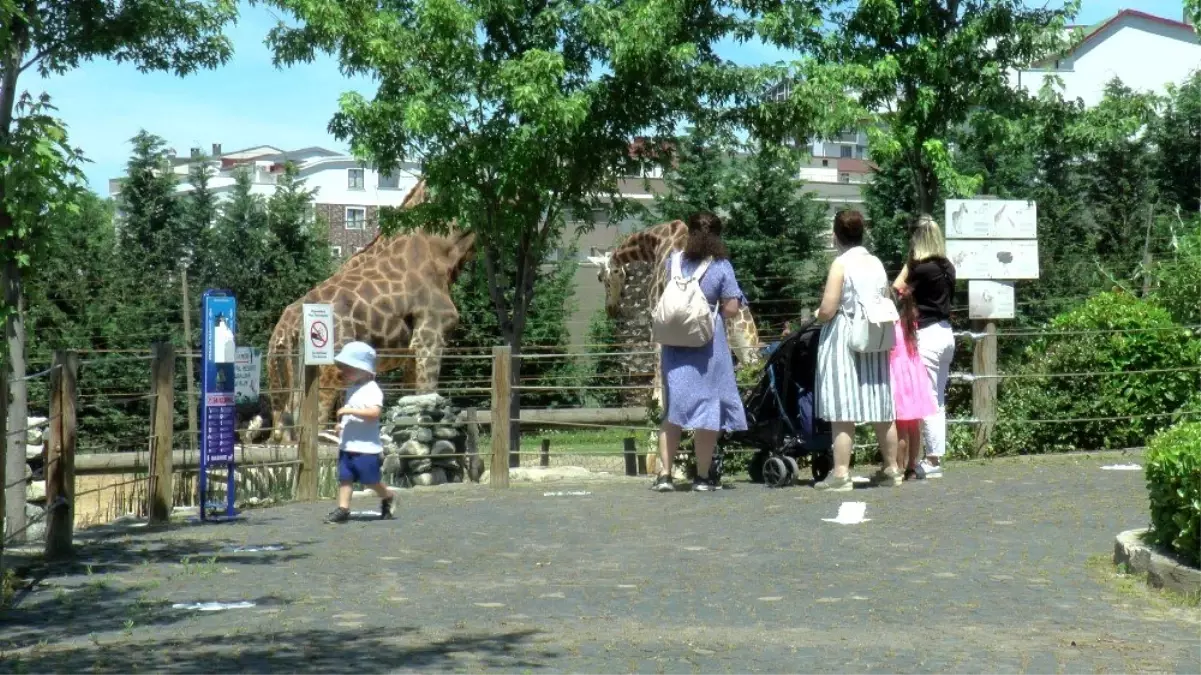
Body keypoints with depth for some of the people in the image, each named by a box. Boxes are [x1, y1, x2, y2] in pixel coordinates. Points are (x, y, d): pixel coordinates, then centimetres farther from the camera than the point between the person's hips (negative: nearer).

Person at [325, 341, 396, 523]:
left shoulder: (372, 390, -15)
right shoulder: (352, 389, 14)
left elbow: (374, 412, -30)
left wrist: (350, 410, -33)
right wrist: (341, 424, 11)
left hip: (366, 446, -8)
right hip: (347, 445, 8)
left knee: (370, 480, 3)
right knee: (344, 477, 1)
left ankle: (387, 497, 28)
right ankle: (343, 508, 2)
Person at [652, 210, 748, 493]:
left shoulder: (674, 260, 1)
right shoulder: (721, 266, -7)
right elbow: (731, 308, -10)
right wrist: (711, 308, 7)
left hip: (675, 342, 3)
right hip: (707, 345, -3)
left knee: (673, 407, 9)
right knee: (708, 405, 5)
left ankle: (664, 473, 4)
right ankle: (703, 476, 8)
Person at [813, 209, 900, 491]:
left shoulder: (841, 264, -11)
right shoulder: (877, 264, 8)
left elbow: (827, 311, -15)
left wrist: (818, 315, 5)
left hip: (844, 341, -6)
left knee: (843, 412, -6)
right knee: (881, 409, 12)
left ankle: (841, 474, -9)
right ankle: (891, 469, 19)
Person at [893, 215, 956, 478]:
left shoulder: (921, 268, -15)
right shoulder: (947, 267, 8)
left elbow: (896, 291, -7)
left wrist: (908, 263, -3)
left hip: (927, 335, -8)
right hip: (946, 333, 8)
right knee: (938, 400, 13)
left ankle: (933, 460, -5)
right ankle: (937, 455, 16)